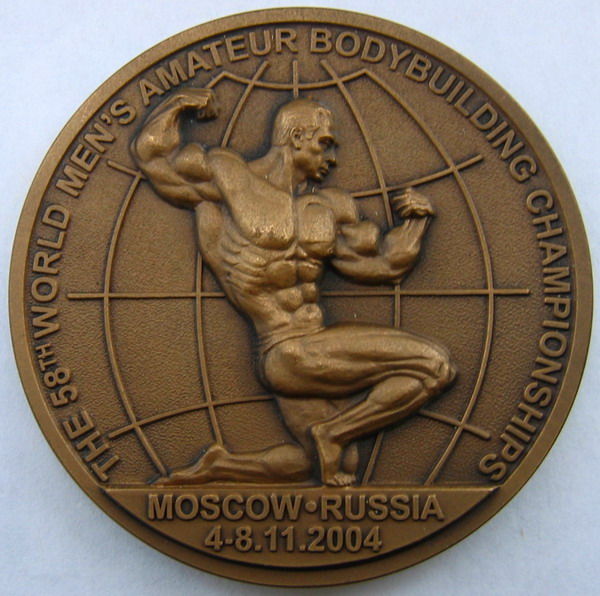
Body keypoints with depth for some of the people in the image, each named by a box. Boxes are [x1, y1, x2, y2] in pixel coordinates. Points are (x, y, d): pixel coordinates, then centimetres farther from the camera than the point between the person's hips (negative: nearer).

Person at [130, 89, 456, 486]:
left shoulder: (331, 207, 14)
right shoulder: (227, 176, -1)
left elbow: (385, 264, 16)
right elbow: (152, 151, 8)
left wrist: (417, 219, 5)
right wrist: (182, 102, 13)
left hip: (308, 355, 7)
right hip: (290, 352, -7)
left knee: (342, 465, 18)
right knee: (435, 367, -13)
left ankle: (217, 468, 17)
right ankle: (331, 433, -4)